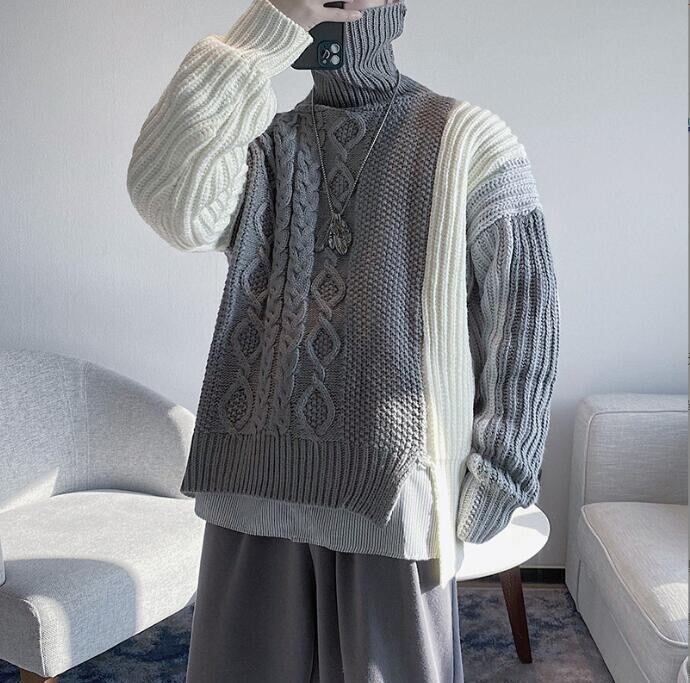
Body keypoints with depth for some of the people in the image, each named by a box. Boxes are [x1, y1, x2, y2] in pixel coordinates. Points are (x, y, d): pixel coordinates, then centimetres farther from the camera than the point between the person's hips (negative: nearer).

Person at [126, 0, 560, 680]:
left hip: (392, 485, -3)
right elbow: (174, 206, -14)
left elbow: (523, 318, 0)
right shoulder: (265, 144, 8)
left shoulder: (468, 141, 0)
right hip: (259, 474, 3)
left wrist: (493, 484, -4)